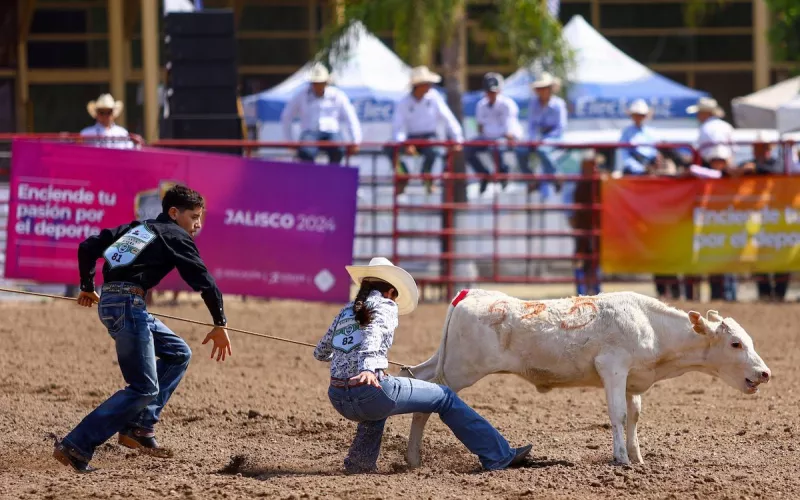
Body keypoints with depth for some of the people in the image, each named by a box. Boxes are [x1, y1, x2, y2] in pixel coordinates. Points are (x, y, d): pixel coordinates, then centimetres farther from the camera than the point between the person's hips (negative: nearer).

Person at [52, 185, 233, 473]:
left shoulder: (137, 228, 24)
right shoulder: (175, 236, 3)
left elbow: (88, 247, 20)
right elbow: (203, 281, -3)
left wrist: (87, 287, 32)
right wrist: (220, 325, 3)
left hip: (108, 301, 9)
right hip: (128, 303, -9)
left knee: (178, 353, 20)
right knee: (144, 389, -9)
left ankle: (139, 428, 11)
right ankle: (75, 447, -16)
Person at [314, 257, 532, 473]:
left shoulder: (345, 312, 21)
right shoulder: (385, 306, 3)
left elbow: (321, 352, 34)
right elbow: (374, 334, -19)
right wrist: (367, 368, -37)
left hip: (338, 399, 7)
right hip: (371, 390, -7)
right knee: (444, 398, 10)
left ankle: (360, 462, 30)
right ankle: (500, 456, 8)